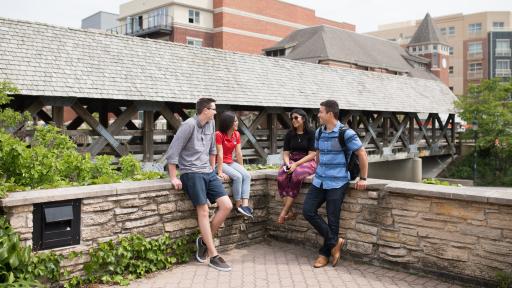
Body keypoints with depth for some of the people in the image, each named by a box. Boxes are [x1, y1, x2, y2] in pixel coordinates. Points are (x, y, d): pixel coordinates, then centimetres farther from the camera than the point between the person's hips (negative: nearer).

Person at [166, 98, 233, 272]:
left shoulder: (211, 124, 10)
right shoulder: (189, 125, -13)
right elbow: (173, 151, -15)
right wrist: (173, 178, -14)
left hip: (208, 172, 7)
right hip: (191, 173, -7)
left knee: (227, 206, -3)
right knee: (204, 211, -10)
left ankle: (204, 240, 13)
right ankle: (213, 256, -4)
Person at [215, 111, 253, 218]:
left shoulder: (237, 134, 3)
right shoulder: (219, 134, -18)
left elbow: (238, 153, 3)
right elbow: (220, 154, -22)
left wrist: (242, 168, 1)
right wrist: (220, 172, -24)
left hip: (230, 162, 7)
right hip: (220, 163, -7)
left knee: (247, 175, -18)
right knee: (237, 176, -28)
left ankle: (245, 204, -26)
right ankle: (238, 205, -16)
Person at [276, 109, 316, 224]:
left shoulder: (311, 133, -4)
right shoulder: (289, 134, 10)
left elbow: (312, 154, -9)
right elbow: (285, 153, 8)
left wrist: (296, 164, -18)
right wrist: (288, 164, -14)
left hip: (307, 162, -4)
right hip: (291, 162, 4)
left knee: (296, 175, -37)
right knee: (281, 176, -30)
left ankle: (284, 212, -32)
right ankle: (290, 212, -29)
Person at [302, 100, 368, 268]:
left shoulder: (346, 133, -12)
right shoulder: (319, 132, 8)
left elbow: (362, 154, -8)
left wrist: (363, 178, -9)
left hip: (337, 183, -7)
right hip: (320, 181, 7)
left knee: (332, 219, 0)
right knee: (308, 210, -1)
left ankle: (325, 253, 16)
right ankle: (334, 242, 9)